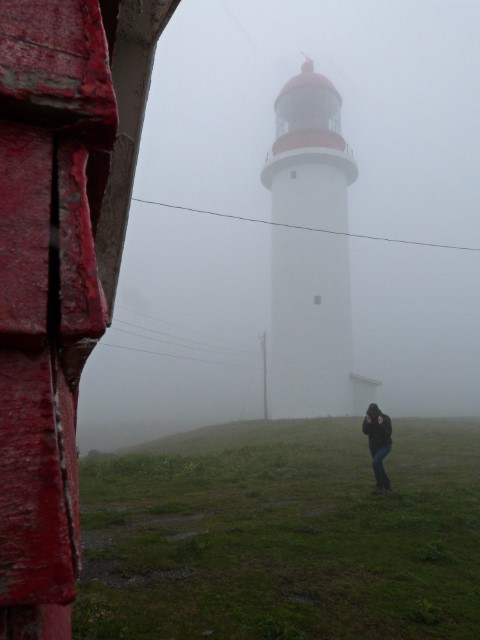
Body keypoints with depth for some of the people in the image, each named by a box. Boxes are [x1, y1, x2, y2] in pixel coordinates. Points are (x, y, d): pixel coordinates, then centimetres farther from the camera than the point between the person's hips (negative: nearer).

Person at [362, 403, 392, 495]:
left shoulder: (386, 418, -18)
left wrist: (381, 424, -35)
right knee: (379, 466, 10)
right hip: (373, 446, 5)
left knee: (375, 462, -23)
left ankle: (379, 486, -10)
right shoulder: (367, 418, -8)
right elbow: (365, 432, -11)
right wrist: (368, 423, -27)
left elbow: (388, 433, -22)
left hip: (385, 445, -5)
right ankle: (387, 486, 29)